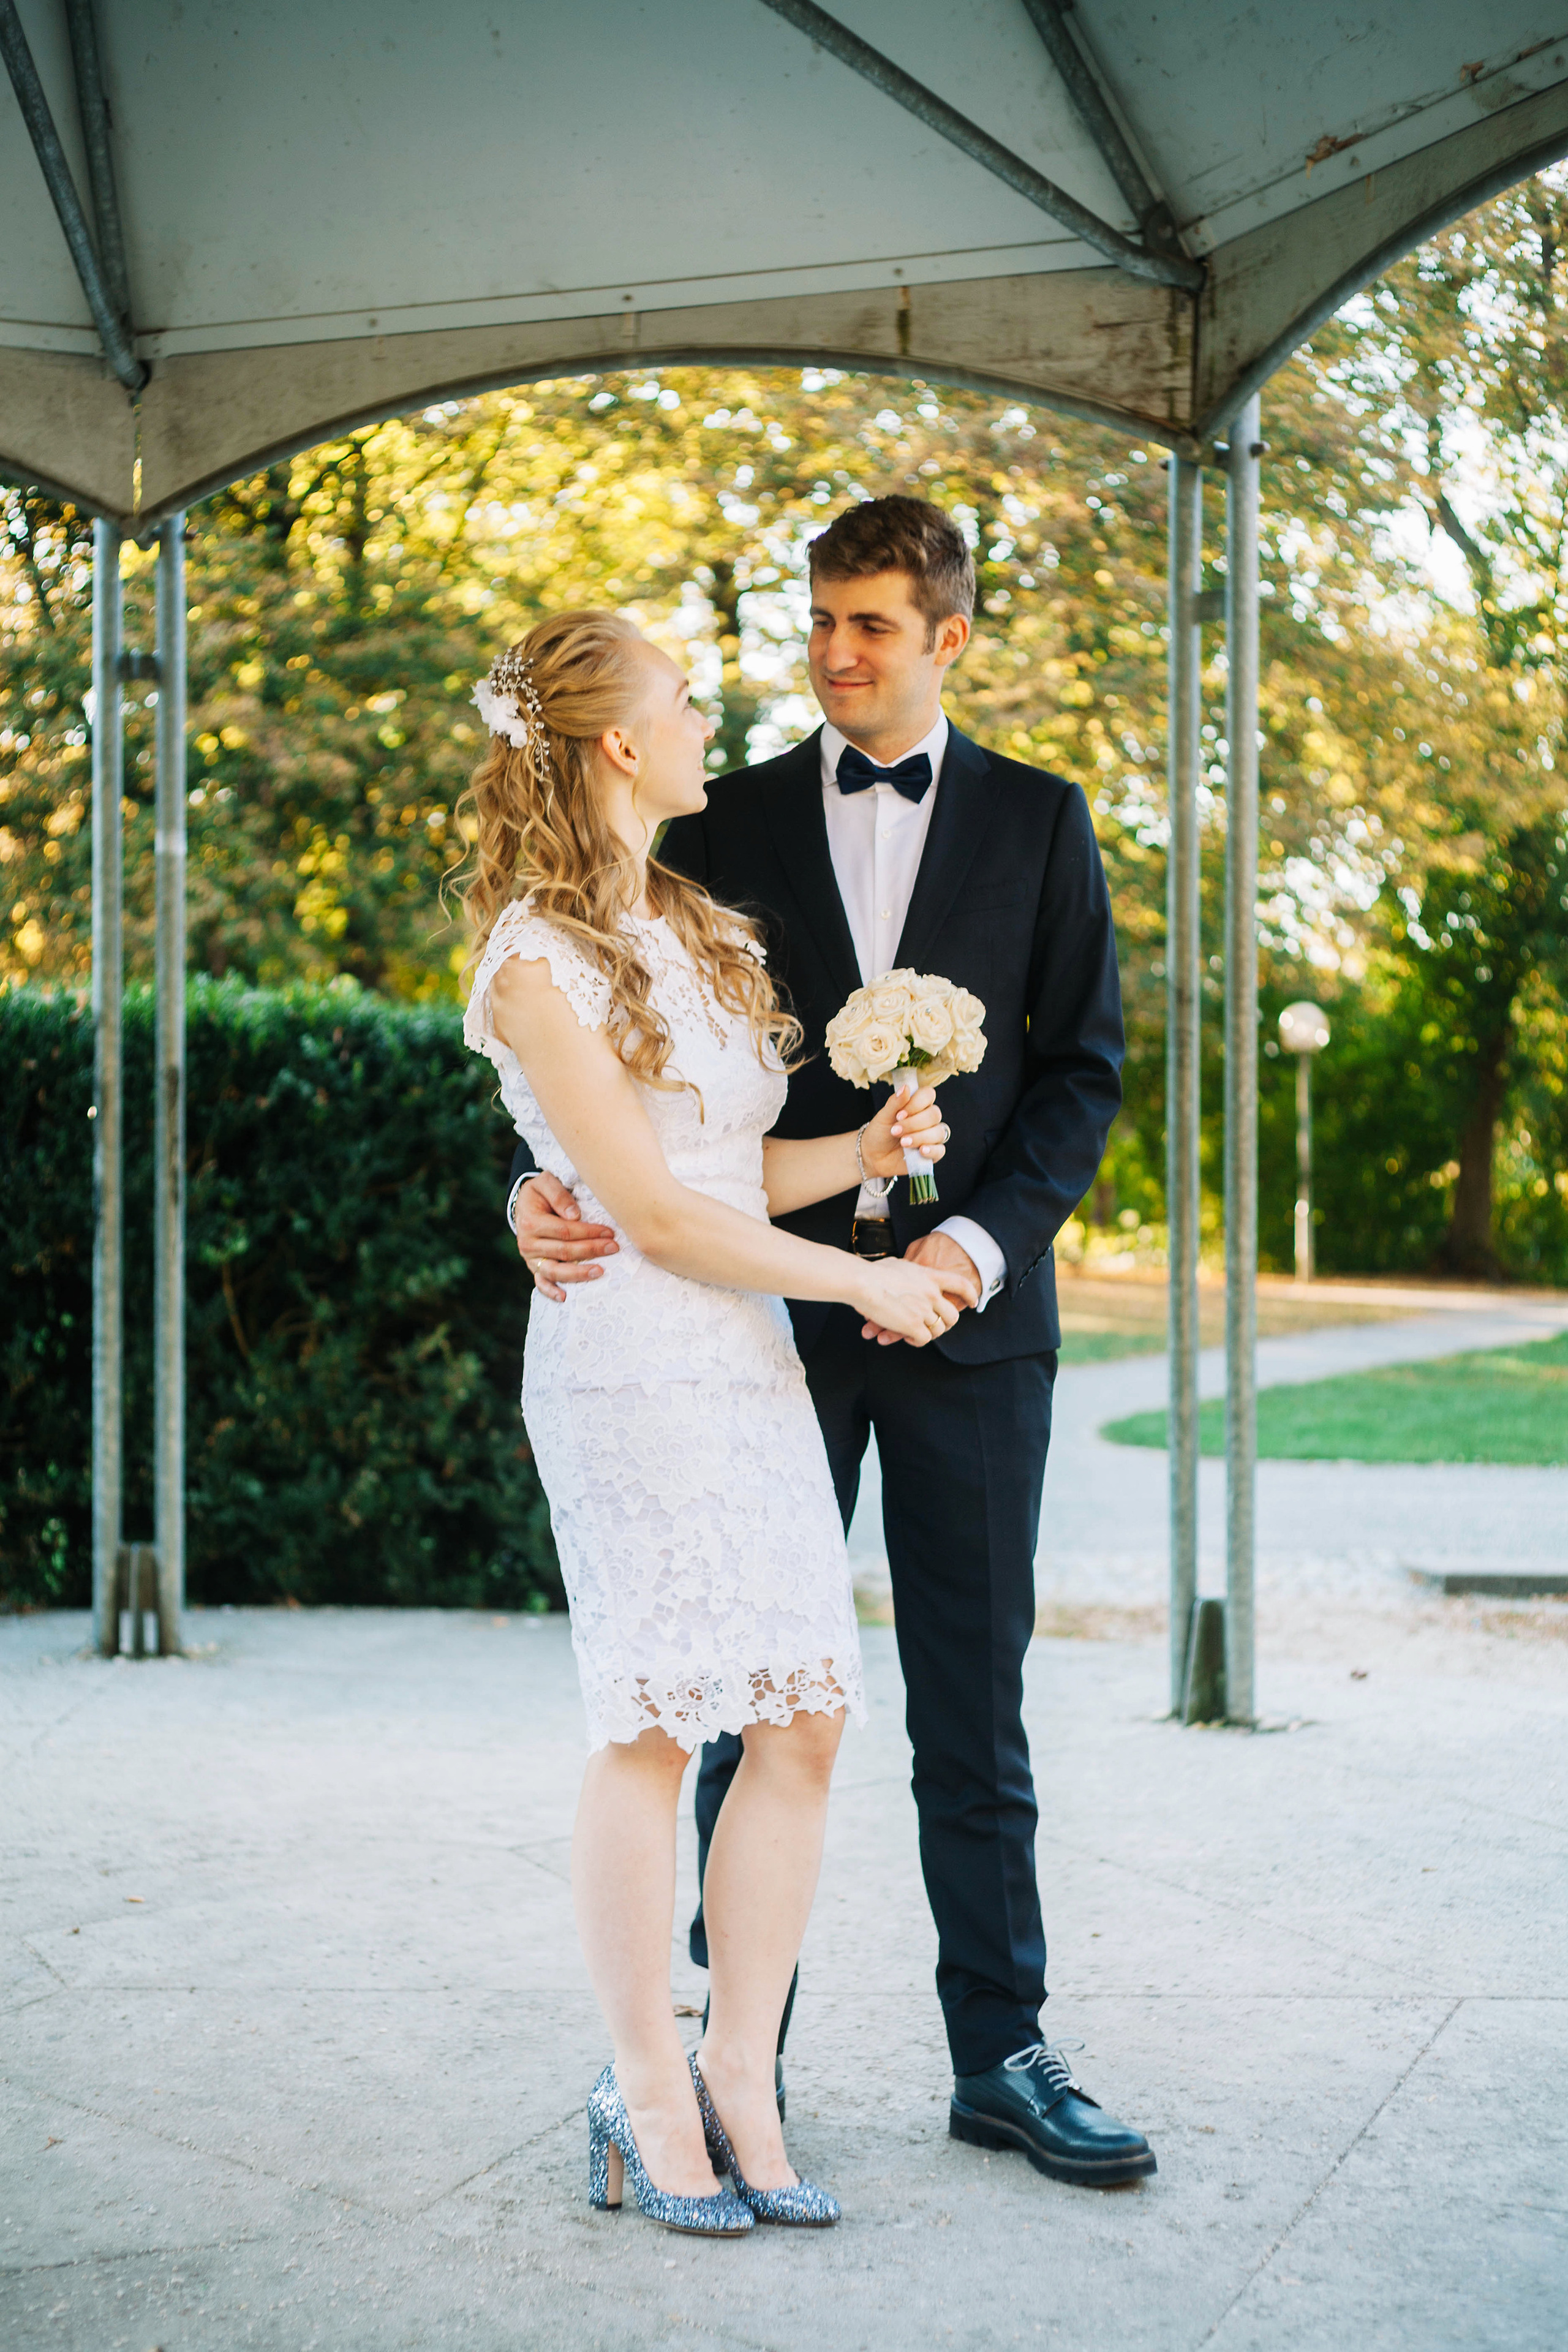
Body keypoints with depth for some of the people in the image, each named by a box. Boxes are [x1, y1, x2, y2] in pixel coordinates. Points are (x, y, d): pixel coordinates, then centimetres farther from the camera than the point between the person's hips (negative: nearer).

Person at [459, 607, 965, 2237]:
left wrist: (866, 1150, -2)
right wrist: (863, 1283, -6)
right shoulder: (537, 957, -8)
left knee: (803, 1720, 2)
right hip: (632, 1366, -8)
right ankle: (647, 2088, 10)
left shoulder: (692, 927, 18)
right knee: (654, 1729, -4)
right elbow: (656, 1207, -12)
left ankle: (741, 2074, 11)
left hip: (753, 1353, 8)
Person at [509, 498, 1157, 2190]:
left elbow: (1083, 1065, 3)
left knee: (974, 1712, 6)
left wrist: (982, 1238, -12)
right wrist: (549, 1185, -15)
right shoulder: (727, 824, 8)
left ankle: (1002, 2057, 17)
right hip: (771, 1304, 1)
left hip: (968, 1307, 0)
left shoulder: (1037, 823, 7)